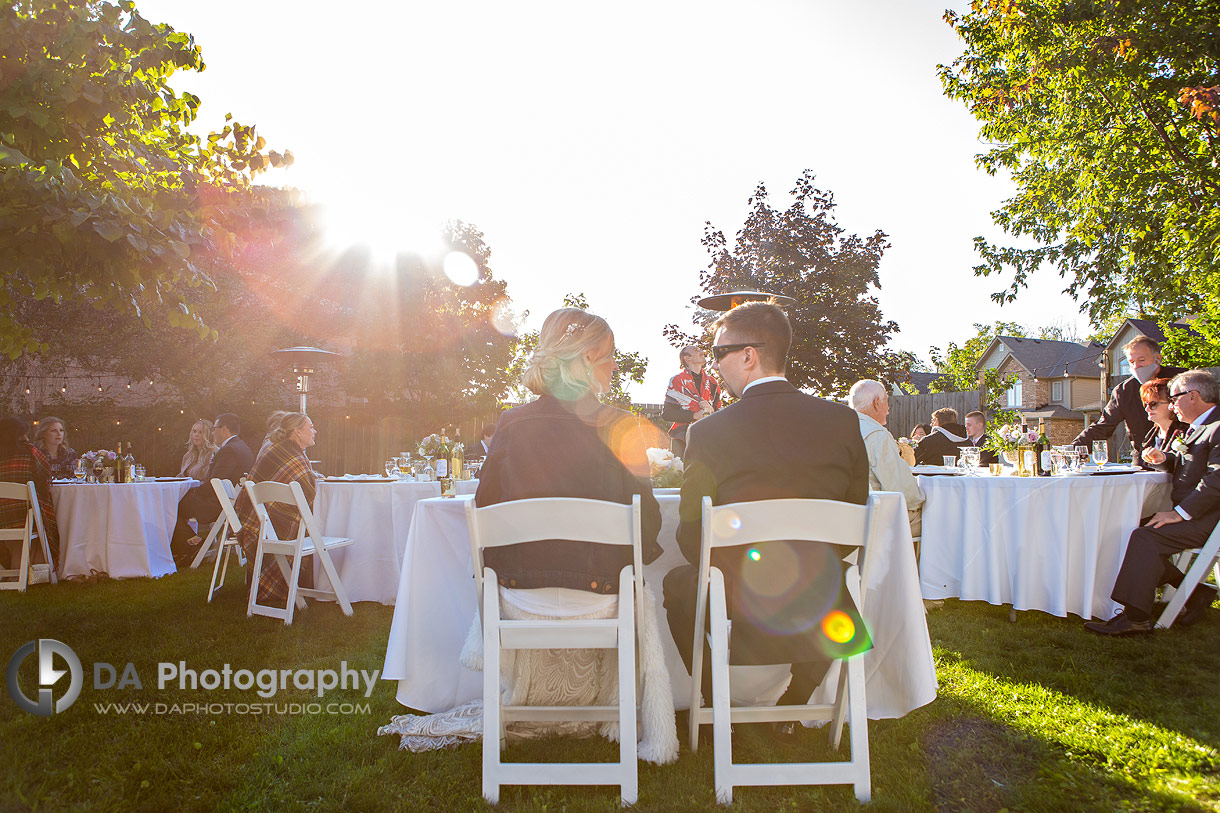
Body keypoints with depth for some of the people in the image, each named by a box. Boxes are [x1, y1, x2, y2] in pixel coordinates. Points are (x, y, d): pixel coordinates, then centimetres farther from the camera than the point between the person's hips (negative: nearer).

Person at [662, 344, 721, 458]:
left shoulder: (711, 382, 17)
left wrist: (711, 411, -5)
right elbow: (666, 414, -3)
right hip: (681, 439, -3)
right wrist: (694, 415, -12)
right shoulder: (677, 380, 4)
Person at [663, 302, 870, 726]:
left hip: (742, 611, -2)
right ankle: (793, 710, 41)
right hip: (823, 615, 3)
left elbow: (690, 537, -5)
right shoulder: (843, 420, -4)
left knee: (676, 583, 29)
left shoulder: (709, 432, -13)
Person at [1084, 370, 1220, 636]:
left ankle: (1135, 617, -22)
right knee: (1128, 532, -1)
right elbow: (1184, 463, 32)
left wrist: (1180, 512, -25)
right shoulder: (1198, 428, 20)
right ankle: (1192, 592, 4)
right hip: (1190, 512, 10)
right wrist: (1164, 458, 8)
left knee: (1145, 537, -26)